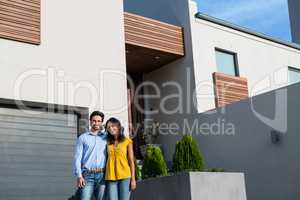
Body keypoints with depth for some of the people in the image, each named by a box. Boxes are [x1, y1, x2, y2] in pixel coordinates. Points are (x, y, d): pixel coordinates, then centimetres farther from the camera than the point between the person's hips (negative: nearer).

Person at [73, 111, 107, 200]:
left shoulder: (106, 137, 14)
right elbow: (77, 158, 3)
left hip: (102, 175, 1)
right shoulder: (82, 137, 10)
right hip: (88, 175, -1)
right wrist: (79, 176, -7)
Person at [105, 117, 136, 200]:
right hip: (111, 177, 2)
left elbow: (131, 161, 3)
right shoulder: (108, 142, 10)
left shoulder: (127, 141, 3)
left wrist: (133, 179, -3)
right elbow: (106, 159, 12)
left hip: (125, 177, -2)